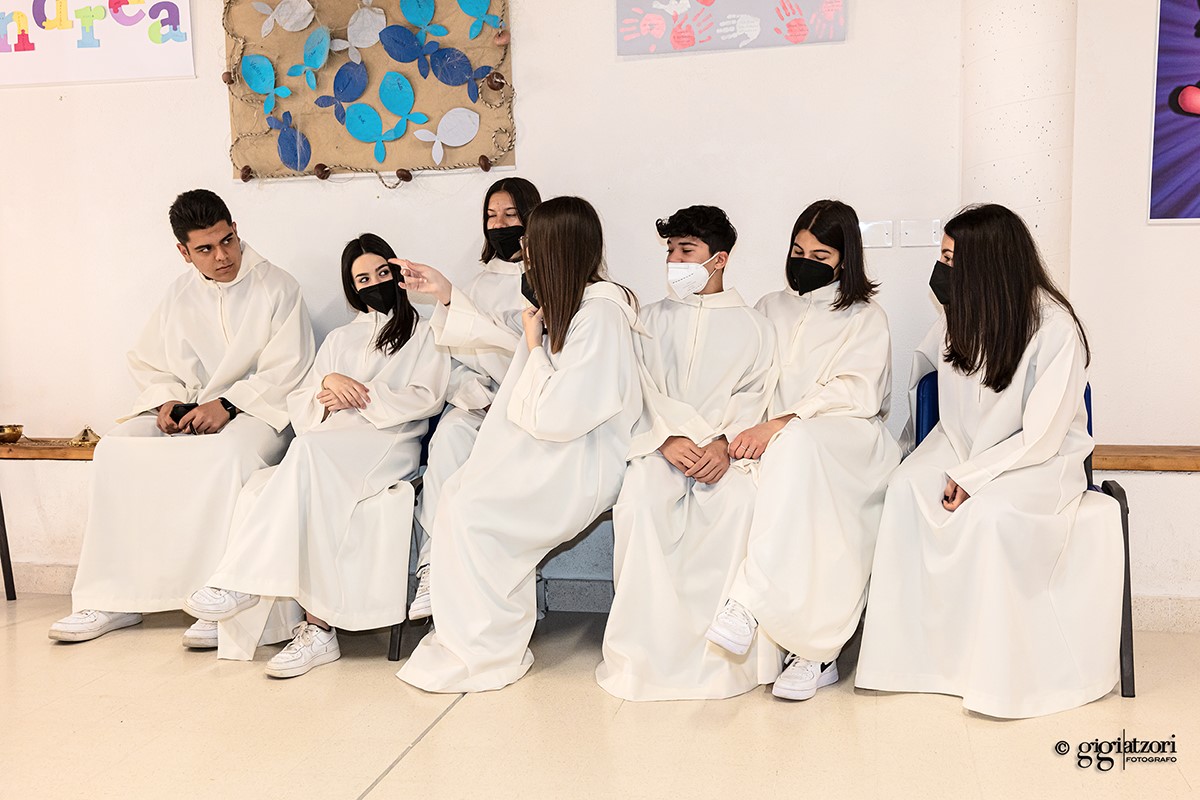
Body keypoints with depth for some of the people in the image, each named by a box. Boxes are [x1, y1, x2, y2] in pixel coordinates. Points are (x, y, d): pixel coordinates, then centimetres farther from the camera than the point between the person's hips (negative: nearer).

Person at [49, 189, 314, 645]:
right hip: (184, 412, 6)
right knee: (115, 449, -18)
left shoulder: (277, 287, -2)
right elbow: (147, 363, 18)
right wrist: (165, 402, -3)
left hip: (259, 411, -5)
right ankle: (113, 599, -15)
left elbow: (287, 373, -9)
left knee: (226, 454, -38)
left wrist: (226, 404, -19)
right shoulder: (180, 295, 14)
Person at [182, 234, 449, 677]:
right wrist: (328, 382, -1)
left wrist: (360, 394, -8)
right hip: (325, 451, 5)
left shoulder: (422, 333, 18)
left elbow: (426, 398, 1)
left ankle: (243, 581, -33)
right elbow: (298, 404, 21)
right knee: (261, 488, -29)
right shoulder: (339, 340, 31)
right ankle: (318, 628, -36)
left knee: (310, 448, -37)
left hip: (391, 443, -4)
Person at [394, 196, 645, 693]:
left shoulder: (600, 313, -19)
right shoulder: (559, 303, 10)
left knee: (467, 507, -19)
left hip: (583, 465, -9)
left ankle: (488, 650, -4)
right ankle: (471, 633, -3)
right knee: (458, 493, -10)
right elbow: (498, 332, 30)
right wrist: (445, 294, 24)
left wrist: (536, 344, -11)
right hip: (551, 452, 9)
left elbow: (557, 416, -23)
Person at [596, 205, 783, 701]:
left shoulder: (752, 325, 16)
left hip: (725, 449, -1)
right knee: (639, 496, -32)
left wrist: (723, 442, -16)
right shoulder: (654, 318, 20)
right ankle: (649, 645, -26)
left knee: (739, 498, -34)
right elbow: (644, 388, 7)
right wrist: (670, 437, -12)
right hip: (661, 443, 1)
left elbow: (754, 396, 3)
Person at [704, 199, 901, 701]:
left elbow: (854, 393, -8)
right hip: (780, 447, 3)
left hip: (849, 442, -3)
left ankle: (750, 603, -46)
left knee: (799, 441, -39)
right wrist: (742, 431, -8)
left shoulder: (865, 319, 10)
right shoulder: (769, 310, 23)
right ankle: (817, 651, -29)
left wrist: (780, 424, -22)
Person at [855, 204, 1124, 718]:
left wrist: (970, 477, -25)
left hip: (1039, 461, -5)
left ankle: (996, 675, -21)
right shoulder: (960, 310, -1)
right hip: (964, 445, 5)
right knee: (906, 489, -26)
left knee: (989, 511, -36)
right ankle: (909, 648, -21)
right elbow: (922, 363, 18)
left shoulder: (1055, 328, -18)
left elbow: (1040, 435, -18)